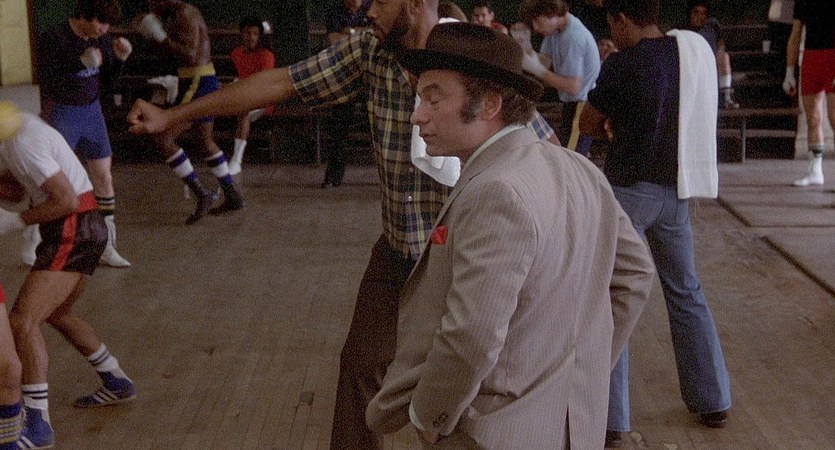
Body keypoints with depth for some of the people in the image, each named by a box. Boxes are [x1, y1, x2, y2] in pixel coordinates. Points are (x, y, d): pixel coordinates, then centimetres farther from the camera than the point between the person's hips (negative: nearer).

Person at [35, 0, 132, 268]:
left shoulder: (101, 38, 0)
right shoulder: (53, 39, -18)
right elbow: (47, 85, -21)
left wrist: (120, 57, -10)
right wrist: (82, 65, -29)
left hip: (92, 112, 6)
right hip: (62, 114, -6)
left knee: (104, 178, 4)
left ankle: (107, 248, 13)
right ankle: (33, 246, 14)